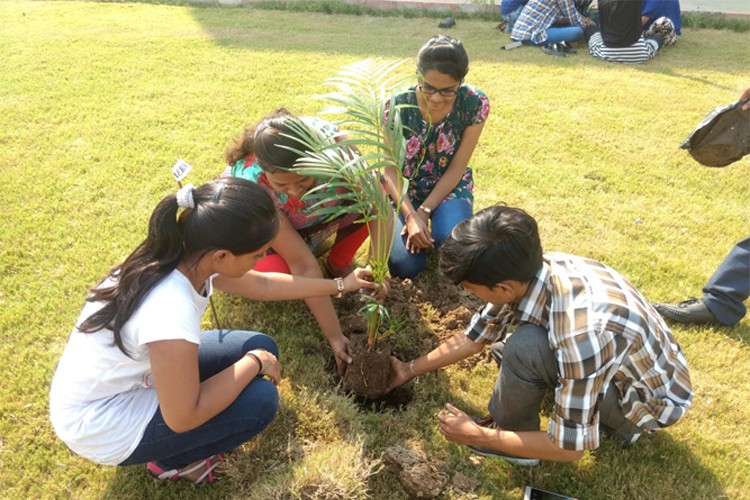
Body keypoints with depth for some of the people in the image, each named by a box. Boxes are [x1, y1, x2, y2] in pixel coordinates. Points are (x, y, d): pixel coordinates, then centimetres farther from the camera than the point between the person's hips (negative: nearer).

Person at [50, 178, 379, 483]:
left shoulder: (186, 254, -12)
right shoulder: (171, 310, -39)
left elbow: (261, 285, 5)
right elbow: (182, 418, -26)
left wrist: (339, 285, 10)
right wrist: (254, 363, -16)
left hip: (134, 376, 8)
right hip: (102, 426, -8)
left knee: (261, 349, 2)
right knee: (259, 399, -16)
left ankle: (175, 451, 14)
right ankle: (171, 462, 9)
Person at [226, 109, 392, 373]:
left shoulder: (327, 138, -35)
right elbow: (303, 267, -36)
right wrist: (335, 336, -33)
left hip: (318, 216, 3)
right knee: (275, 272, -37)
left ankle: (338, 264, -2)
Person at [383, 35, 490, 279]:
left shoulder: (476, 104, -20)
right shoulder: (398, 104, -21)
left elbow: (456, 168, -14)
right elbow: (391, 170, -15)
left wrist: (424, 211, -20)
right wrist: (411, 215, -28)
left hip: (449, 186, 1)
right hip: (404, 188, 0)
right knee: (405, 266, -20)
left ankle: (444, 218, 9)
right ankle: (411, 226, 14)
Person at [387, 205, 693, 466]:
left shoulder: (581, 335, -39)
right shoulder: (530, 271, -17)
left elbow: (569, 448, -26)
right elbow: (476, 335, 1)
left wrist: (477, 436, -17)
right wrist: (410, 370, 8)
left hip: (654, 398, -7)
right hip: (624, 363, 7)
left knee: (524, 347, -30)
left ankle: (510, 434, -1)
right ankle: (606, 414, 12)